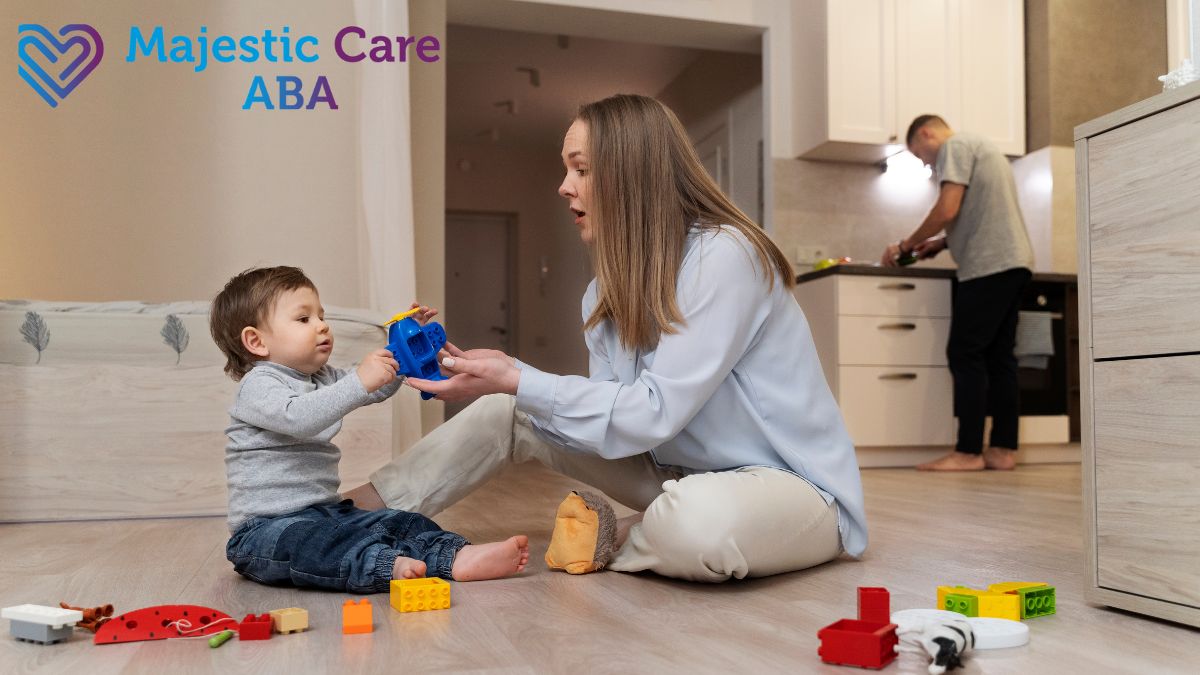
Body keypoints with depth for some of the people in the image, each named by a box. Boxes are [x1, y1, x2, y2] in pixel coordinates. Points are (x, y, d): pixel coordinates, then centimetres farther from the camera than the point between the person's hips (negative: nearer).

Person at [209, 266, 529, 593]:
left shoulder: (321, 379, 17)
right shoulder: (257, 384, -10)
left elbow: (378, 389, 24)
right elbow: (298, 418, -31)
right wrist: (359, 382, -37)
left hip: (325, 515, 8)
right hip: (266, 527, -8)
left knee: (401, 524, -11)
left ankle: (457, 557, -31)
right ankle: (387, 566, -61)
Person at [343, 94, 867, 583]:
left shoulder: (725, 255, -22)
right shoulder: (613, 284, 4)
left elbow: (654, 412, -25)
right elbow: (613, 414, -4)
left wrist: (516, 380, -25)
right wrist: (504, 377, -16)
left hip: (794, 484, -6)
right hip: (685, 472, 7)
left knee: (696, 522, -40)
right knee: (509, 413, -2)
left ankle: (614, 539, -5)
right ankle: (364, 507, 10)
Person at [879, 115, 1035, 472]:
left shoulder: (955, 146, -2)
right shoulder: (979, 148, 27)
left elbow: (947, 210, -13)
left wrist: (906, 245, -3)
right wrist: (940, 244, 19)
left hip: (989, 265, -10)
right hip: (1012, 262, 10)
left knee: (965, 355, -8)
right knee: (998, 355, 7)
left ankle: (968, 452, -8)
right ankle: (1003, 449, 8)